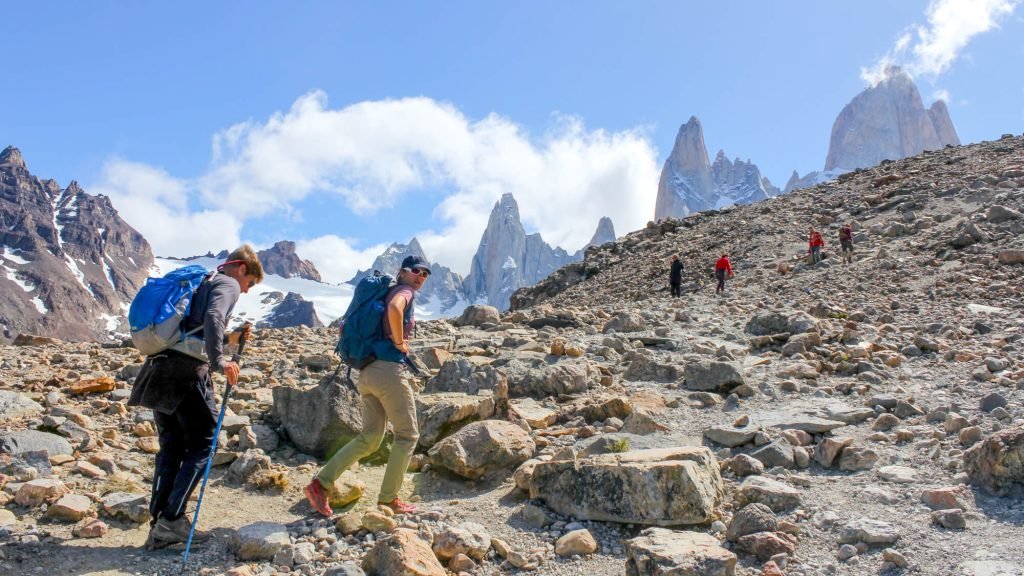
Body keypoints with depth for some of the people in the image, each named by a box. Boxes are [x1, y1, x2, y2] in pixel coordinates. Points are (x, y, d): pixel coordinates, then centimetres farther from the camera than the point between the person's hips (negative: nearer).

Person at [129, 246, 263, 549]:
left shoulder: (199, 283, 28)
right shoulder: (228, 285, 1)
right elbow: (212, 318, -21)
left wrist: (228, 338, 27)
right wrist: (219, 361, -20)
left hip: (159, 370, 9)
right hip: (187, 372, -8)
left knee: (171, 448, 11)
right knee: (202, 444, 1)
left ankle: (158, 526, 11)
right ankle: (171, 519, -5)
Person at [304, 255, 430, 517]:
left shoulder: (385, 292, 22)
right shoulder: (404, 291, -3)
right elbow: (395, 308, -30)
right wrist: (399, 341, -17)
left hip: (367, 372, 8)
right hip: (390, 370, -8)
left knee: (370, 438, 13)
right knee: (407, 435, 4)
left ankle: (320, 483, 7)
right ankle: (388, 499, 8)